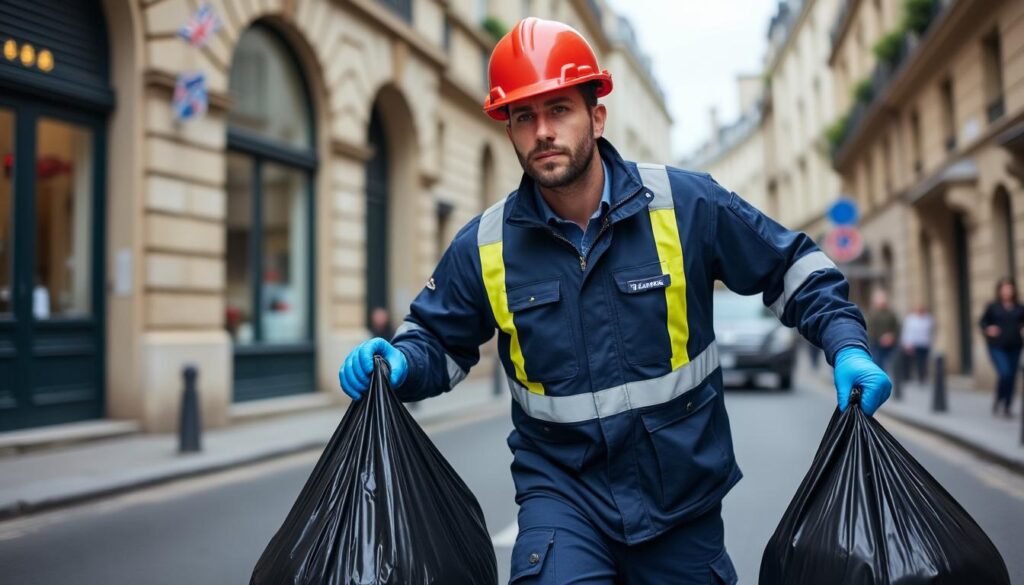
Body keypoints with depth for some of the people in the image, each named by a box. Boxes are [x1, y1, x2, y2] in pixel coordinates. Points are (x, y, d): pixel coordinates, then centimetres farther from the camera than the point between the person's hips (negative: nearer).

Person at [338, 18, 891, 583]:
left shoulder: (688, 204, -10)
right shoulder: (484, 245, -6)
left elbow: (791, 266, 2)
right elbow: (438, 340, 8)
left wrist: (846, 345, -10)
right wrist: (400, 361, -13)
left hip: (684, 493, 1)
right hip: (563, 490, 0)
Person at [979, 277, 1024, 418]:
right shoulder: (993, 306, -1)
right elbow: (982, 321, 7)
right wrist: (988, 330, -12)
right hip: (997, 347, -3)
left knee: (1012, 376, 6)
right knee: (1004, 373, -18)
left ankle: (1007, 407, 21)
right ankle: (998, 401, 7)